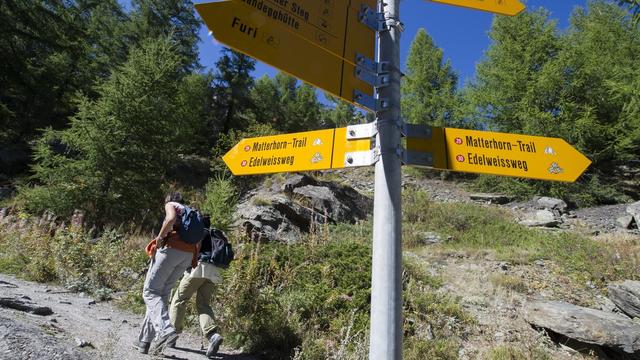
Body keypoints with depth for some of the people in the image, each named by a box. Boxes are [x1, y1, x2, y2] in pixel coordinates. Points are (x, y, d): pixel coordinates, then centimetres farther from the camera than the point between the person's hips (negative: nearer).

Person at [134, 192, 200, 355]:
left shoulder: (170, 204, 9)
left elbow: (171, 219, -16)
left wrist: (160, 237, -6)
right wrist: (193, 261, 17)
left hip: (171, 248, -7)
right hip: (188, 254, 7)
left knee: (150, 291, -3)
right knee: (162, 294, 13)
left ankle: (166, 330, -24)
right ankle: (145, 340, 15)